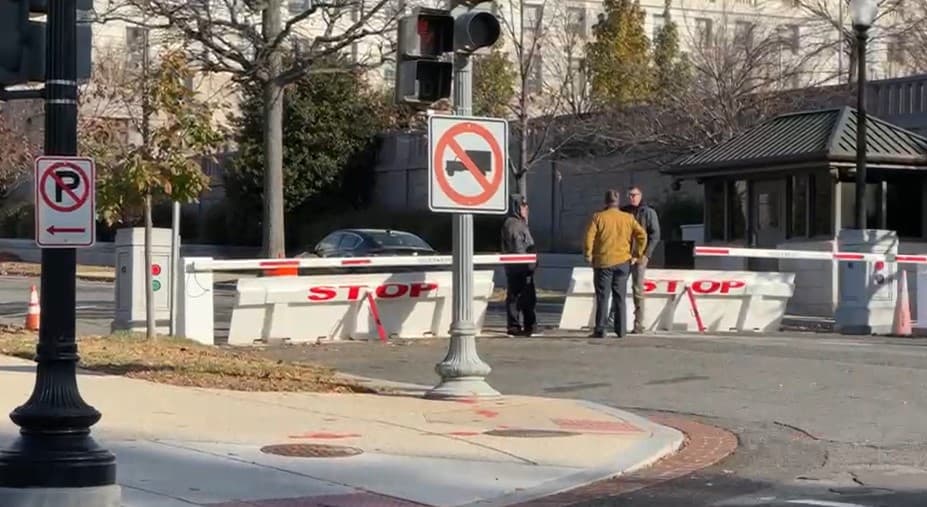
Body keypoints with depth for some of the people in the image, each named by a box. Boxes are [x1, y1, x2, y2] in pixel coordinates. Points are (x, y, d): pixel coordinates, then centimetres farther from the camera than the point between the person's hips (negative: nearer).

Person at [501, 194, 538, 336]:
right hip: (517, 268, -10)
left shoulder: (521, 223, 21)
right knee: (515, 296, -6)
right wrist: (526, 264, -20)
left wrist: (532, 263, 20)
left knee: (529, 298, 14)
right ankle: (513, 326, -3)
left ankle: (529, 325, 21)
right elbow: (516, 247, -19)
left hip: (525, 267, 10)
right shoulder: (511, 224, -12)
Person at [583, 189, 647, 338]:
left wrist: (588, 255, 0)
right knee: (620, 297, 9)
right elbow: (642, 235, 0)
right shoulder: (628, 218, 4)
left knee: (602, 297, 1)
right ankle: (621, 329, 8)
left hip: (603, 262, -2)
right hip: (622, 262, 2)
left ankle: (600, 329, -1)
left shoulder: (598, 217, -5)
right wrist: (636, 254, 6)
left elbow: (589, 237, -12)